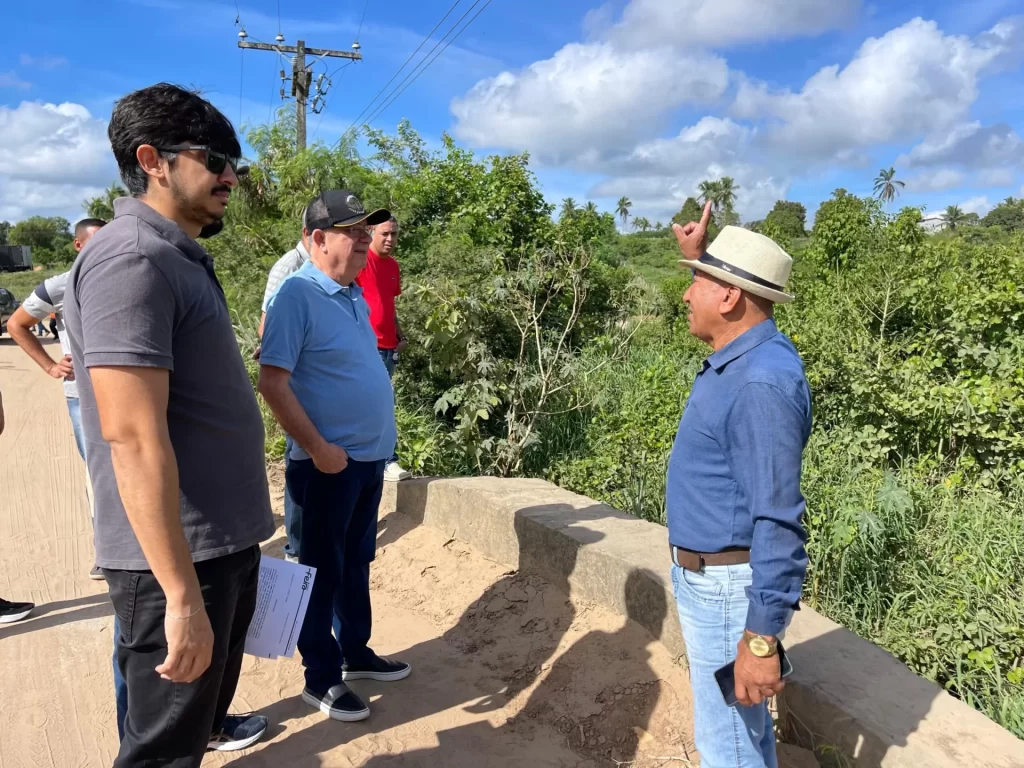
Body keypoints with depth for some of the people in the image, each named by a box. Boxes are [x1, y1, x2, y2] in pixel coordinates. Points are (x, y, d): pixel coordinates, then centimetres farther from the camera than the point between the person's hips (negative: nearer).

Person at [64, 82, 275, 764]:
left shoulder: (183, 258, 11)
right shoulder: (132, 261, -19)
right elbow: (134, 438, -26)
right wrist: (181, 593, -25)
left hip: (226, 539, 9)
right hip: (179, 557, -9)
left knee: (218, 672, 28)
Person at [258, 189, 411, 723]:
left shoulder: (355, 295, 9)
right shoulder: (297, 295, -16)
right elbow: (272, 384, -20)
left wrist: (378, 439, 15)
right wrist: (317, 448, -20)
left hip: (371, 457, 8)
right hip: (330, 463, -8)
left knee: (357, 564, 20)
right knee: (323, 570, 7)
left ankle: (355, 653, 36)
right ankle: (320, 678, 22)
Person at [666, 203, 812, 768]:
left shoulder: (761, 384, -27)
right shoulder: (741, 357, 4)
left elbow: (777, 521, -29)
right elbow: (717, 293, 31)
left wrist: (761, 637, -27)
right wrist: (697, 256, 20)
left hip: (728, 587, -10)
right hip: (710, 574, 10)